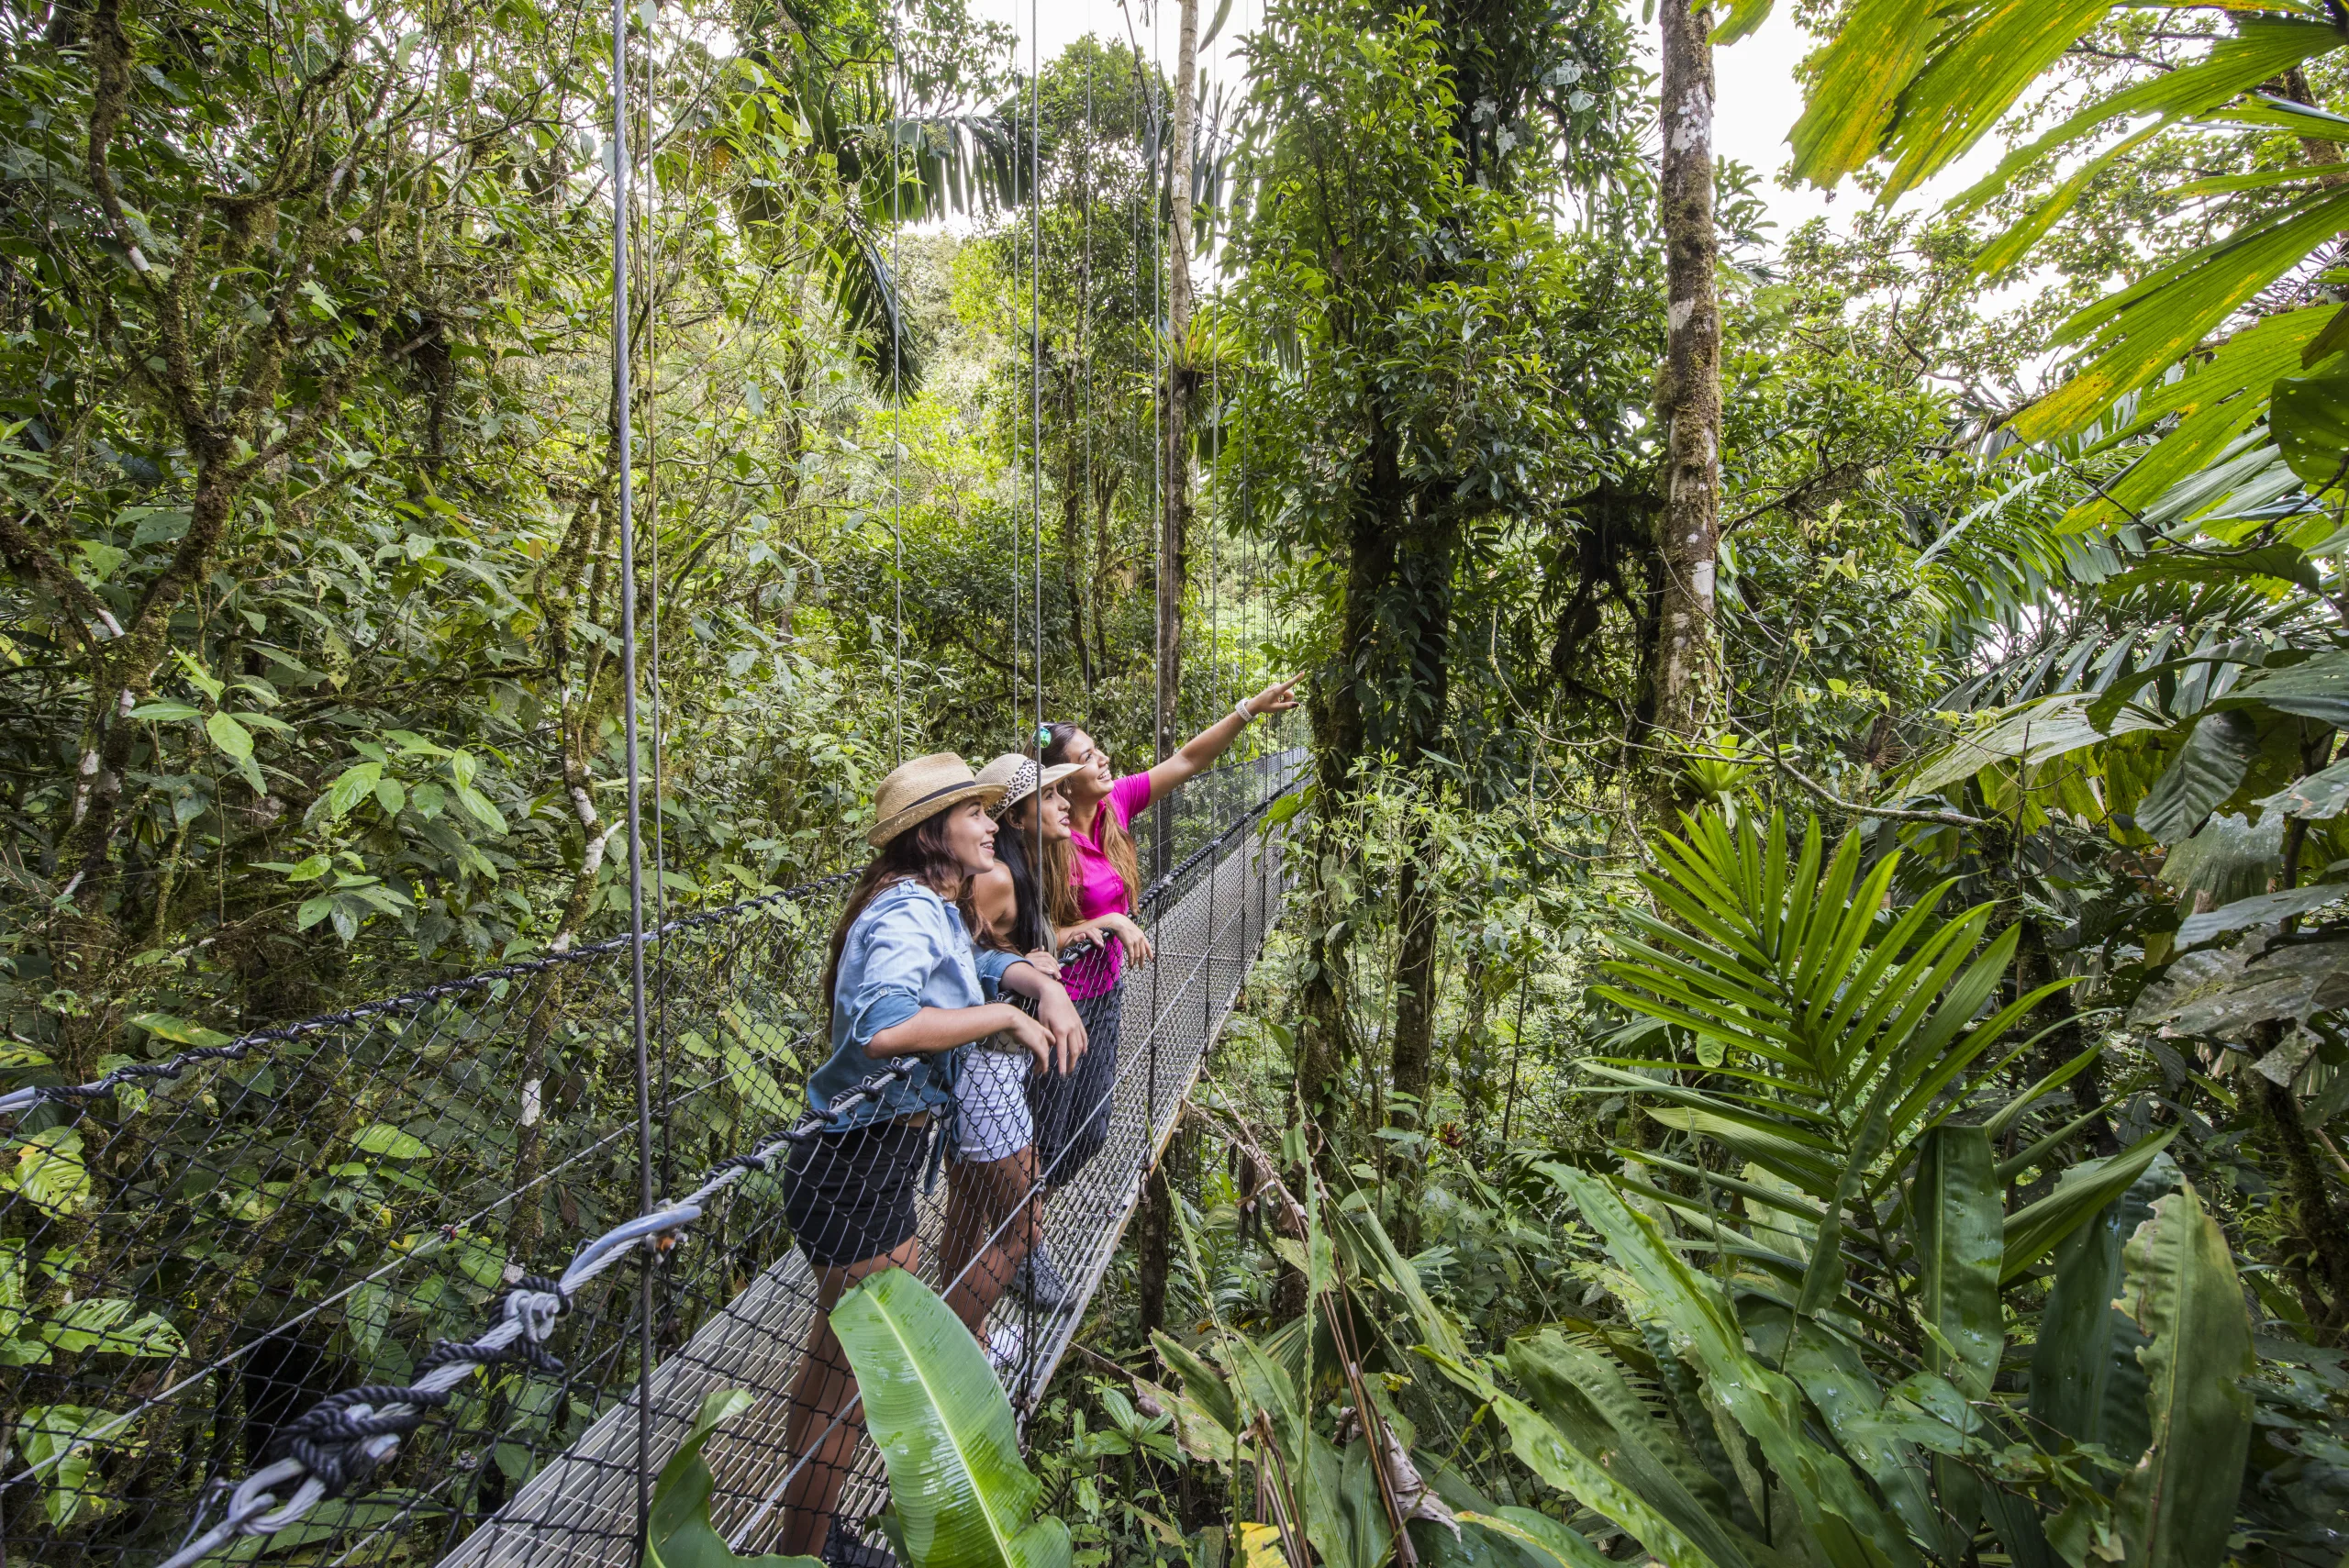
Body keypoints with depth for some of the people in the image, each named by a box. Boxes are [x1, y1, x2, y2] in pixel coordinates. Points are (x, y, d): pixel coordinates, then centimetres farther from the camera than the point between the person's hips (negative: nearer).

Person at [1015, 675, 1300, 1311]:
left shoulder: (1117, 803, -6)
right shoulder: (1050, 845, -25)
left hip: (1104, 994, 7)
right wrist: (1105, 925, -25)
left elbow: (1187, 761, -4)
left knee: (1089, 1133, 21)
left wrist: (1250, 708, -9)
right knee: (1048, 1138, 11)